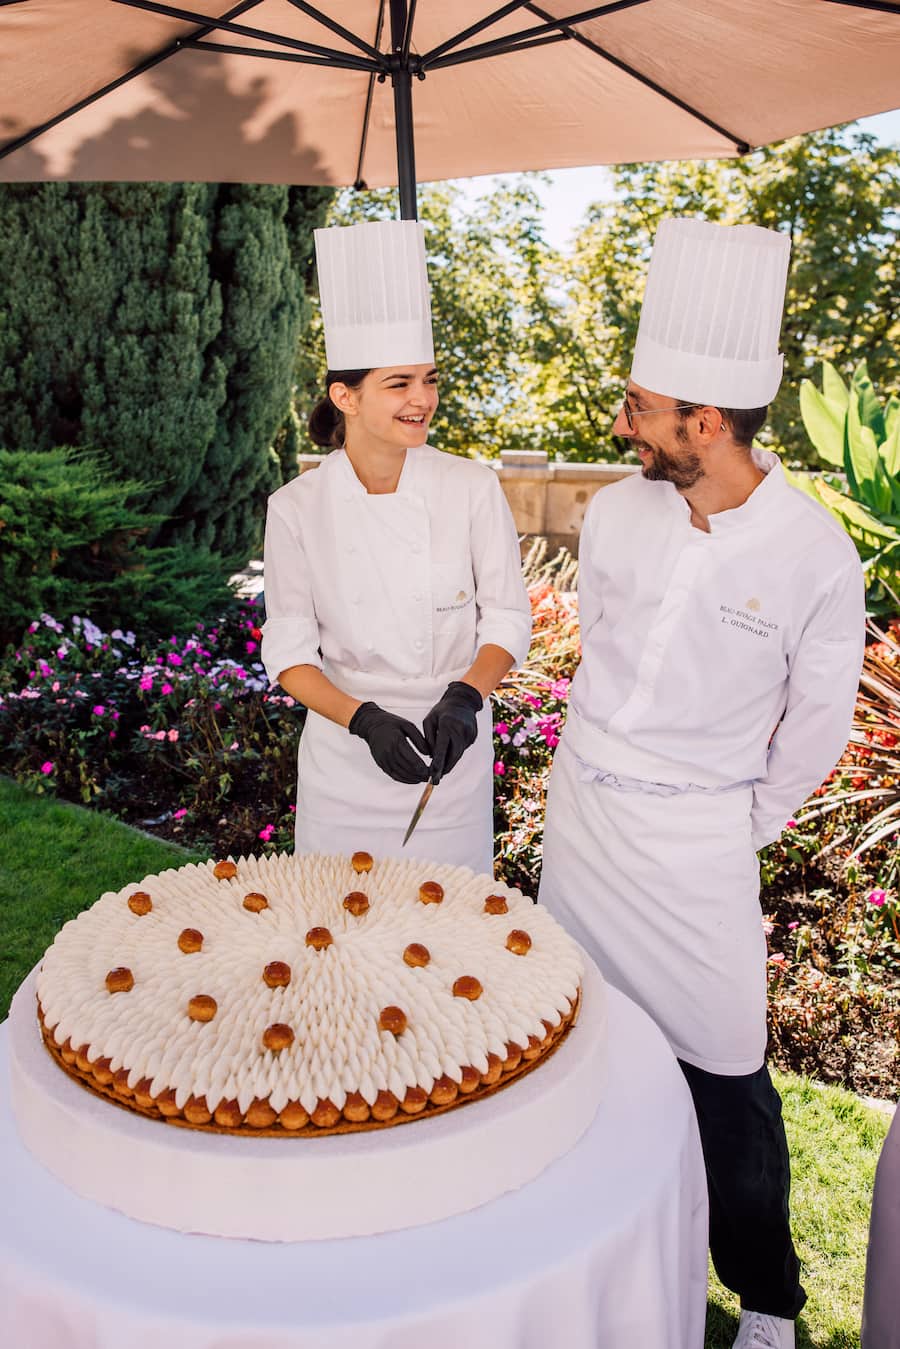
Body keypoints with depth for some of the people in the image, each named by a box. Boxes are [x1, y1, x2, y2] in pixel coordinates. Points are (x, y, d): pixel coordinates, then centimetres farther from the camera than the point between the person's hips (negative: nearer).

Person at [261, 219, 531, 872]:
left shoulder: (472, 488, -9)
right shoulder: (297, 507, -9)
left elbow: (507, 617, -3)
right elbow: (289, 649, -6)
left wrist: (465, 696, -21)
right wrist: (364, 719, -21)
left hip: (452, 748, 0)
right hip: (346, 754, 0)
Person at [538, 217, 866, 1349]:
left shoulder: (815, 557, -16)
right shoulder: (617, 510, -5)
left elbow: (815, 727, -4)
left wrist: (740, 829, 3)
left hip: (695, 838, -4)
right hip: (580, 801, 5)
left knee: (721, 1074, 3)